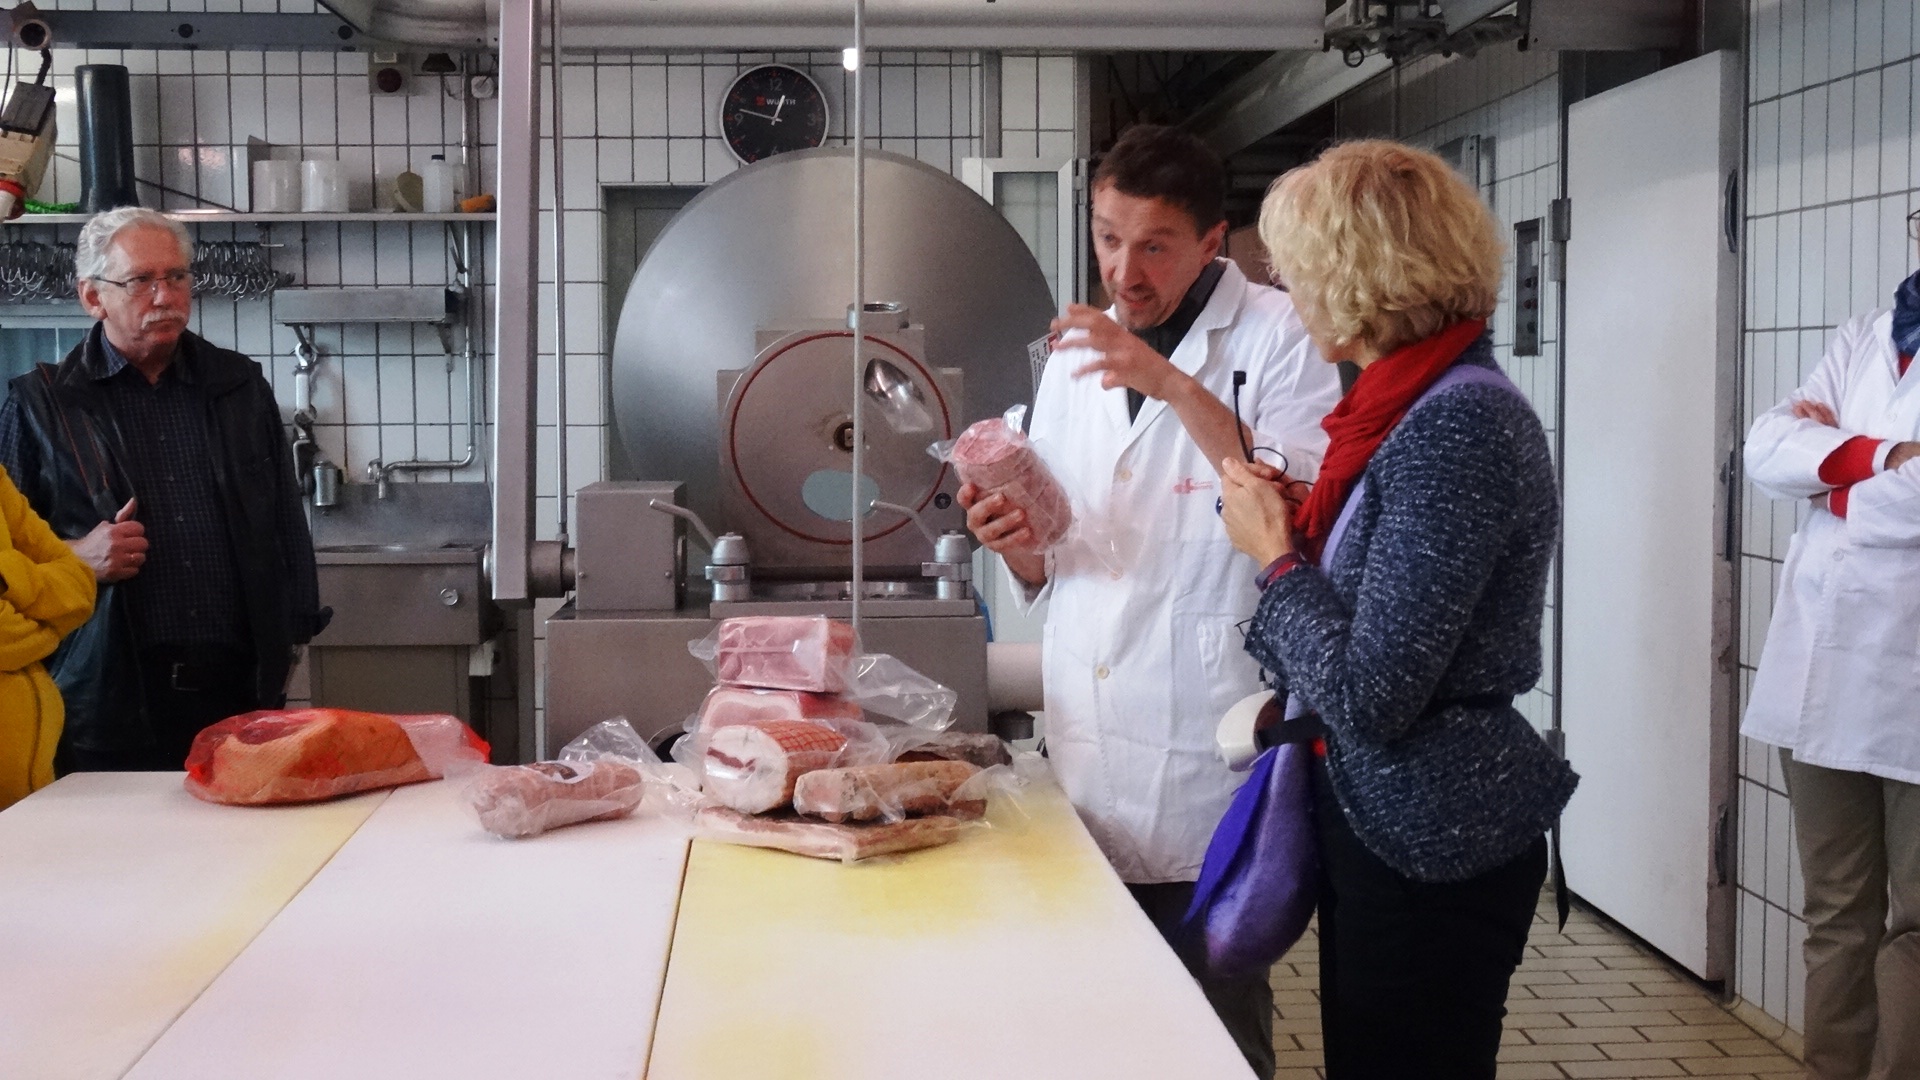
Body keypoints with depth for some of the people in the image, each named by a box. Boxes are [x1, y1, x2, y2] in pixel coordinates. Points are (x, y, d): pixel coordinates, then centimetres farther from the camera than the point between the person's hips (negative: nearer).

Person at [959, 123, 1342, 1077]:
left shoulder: (1277, 336, -3)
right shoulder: (1075, 357, 15)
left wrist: (1176, 387, -23)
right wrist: (1019, 544, -4)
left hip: (1206, 765, -5)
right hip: (1089, 759, 6)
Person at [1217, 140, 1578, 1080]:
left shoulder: (1458, 426, -23)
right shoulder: (1426, 401, 6)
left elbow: (1369, 698, -25)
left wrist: (1274, 552, -13)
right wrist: (1300, 518, 7)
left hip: (1430, 850, -10)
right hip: (1383, 824, 10)